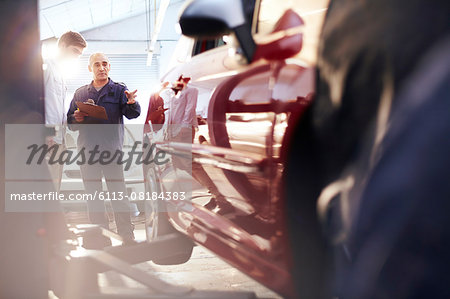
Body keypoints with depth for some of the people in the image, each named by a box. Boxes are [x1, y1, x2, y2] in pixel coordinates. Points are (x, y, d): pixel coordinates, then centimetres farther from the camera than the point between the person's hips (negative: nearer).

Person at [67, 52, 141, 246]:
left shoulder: (119, 91, 6)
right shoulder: (80, 93, 16)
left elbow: (132, 114, -8)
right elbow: (69, 122, 18)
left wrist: (132, 103, -31)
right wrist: (75, 119, -6)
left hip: (112, 150, -3)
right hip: (87, 150, 4)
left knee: (119, 195, -6)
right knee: (92, 195, 6)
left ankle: (127, 236, -1)